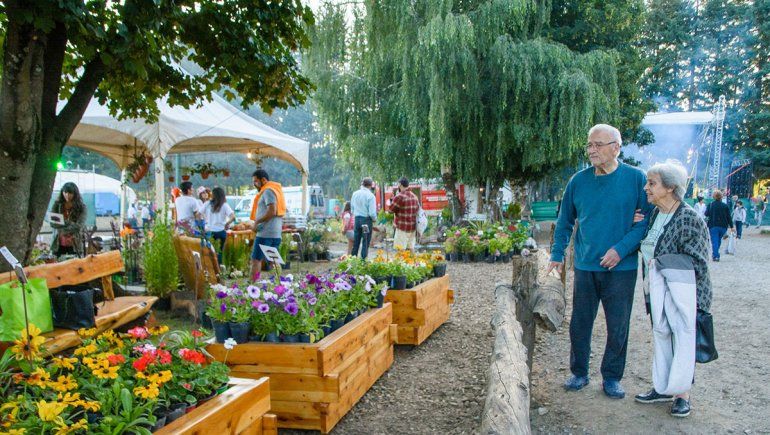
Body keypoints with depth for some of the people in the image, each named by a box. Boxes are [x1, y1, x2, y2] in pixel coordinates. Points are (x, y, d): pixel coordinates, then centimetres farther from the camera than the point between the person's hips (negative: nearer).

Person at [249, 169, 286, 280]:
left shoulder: (268, 191, -10)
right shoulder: (275, 190, 20)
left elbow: (272, 211, -21)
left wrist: (257, 222, -13)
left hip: (265, 233, -9)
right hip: (276, 233, 9)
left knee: (256, 260, -5)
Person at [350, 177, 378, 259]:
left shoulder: (355, 194, 3)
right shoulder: (370, 195, -14)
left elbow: (352, 209, 10)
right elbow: (372, 213, -16)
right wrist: (374, 219, 3)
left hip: (357, 219, 5)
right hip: (367, 220, -5)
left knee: (356, 242, 14)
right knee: (365, 243, 5)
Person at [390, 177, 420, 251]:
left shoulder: (399, 196, -15)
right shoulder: (414, 196, 9)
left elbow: (391, 209, -9)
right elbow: (418, 209, 14)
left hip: (402, 227, -7)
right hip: (413, 226, 7)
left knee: (401, 249, -4)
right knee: (411, 247, 12)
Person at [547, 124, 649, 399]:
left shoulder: (636, 178, -5)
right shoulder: (579, 181, 3)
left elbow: (647, 221, -5)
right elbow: (565, 221, 13)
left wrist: (621, 249, -15)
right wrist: (557, 255, 10)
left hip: (621, 268, -2)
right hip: (585, 266, 2)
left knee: (618, 327, 8)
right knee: (579, 324, 10)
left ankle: (612, 377, 25)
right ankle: (579, 373, 26)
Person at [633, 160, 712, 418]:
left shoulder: (689, 219, -14)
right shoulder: (653, 215, 8)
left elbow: (696, 262, -13)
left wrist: (659, 262, -11)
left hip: (682, 288, -7)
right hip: (658, 286, 7)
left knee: (684, 336, 2)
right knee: (661, 333, 14)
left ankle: (682, 393, 14)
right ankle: (664, 387, 26)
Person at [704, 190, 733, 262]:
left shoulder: (710, 205, -4)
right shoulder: (725, 206, -1)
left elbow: (706, 214, 5)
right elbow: (729, 217, 1)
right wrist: (731, 226, 6)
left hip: (713, 226, -2)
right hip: (723, 226, 2)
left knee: (714, 241, -3)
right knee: (719, 240, 19)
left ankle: (716, 256, -12)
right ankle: (715, 253, 26)